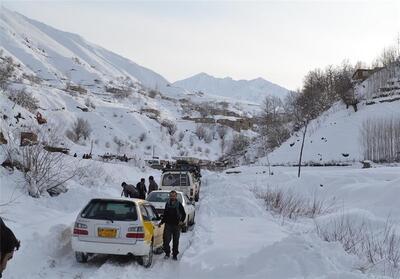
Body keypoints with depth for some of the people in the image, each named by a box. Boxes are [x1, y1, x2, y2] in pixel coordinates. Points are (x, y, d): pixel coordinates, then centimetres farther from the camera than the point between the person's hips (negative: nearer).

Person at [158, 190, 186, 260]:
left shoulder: (179, 204, -1)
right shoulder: (167, 204, 8)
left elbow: (184, 214, 2)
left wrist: (182, 221, -13)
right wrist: (161, 222, 13)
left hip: (176, 225, -2)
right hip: (168, 225, 2)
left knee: (176, 241, 6)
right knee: (166, 240, -6)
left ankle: (175, 255, 17)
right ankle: (167, 253, 11)